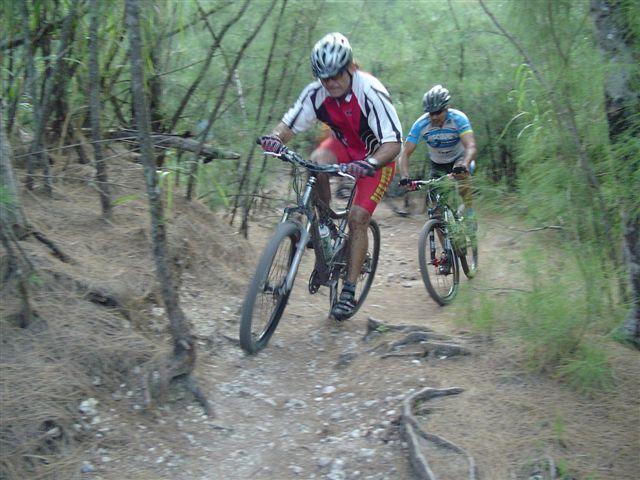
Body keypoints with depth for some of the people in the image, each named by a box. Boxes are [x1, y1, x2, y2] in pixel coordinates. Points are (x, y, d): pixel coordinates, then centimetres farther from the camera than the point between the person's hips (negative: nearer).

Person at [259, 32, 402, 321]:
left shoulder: (371, 92, -32)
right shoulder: (316, 92, -19)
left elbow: (393, 143, -37)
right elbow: (289, 125, -14)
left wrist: (369, 164, -55)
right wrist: (275, 139, -37)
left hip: (376, 156, -4)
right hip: (345, 145, 4)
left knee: (357, 218, -14)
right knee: (316, 162, -30)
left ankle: (349, 292, -5)